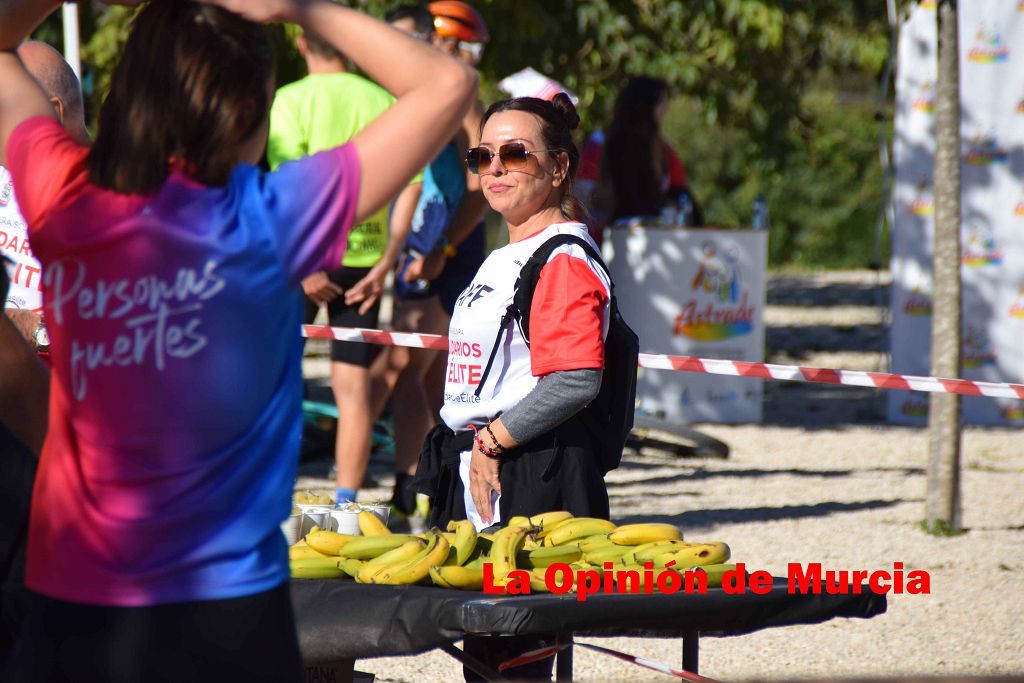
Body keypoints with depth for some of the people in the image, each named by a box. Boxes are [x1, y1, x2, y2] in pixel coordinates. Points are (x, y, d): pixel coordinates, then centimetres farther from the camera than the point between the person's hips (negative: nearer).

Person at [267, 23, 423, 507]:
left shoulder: (291, 101, -5)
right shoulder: (383, 100, 5)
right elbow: (410, 182, -1)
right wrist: (385, 263, -1)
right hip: (365, 253, 3)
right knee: (353, 385, 6)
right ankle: (346, 502, 5)